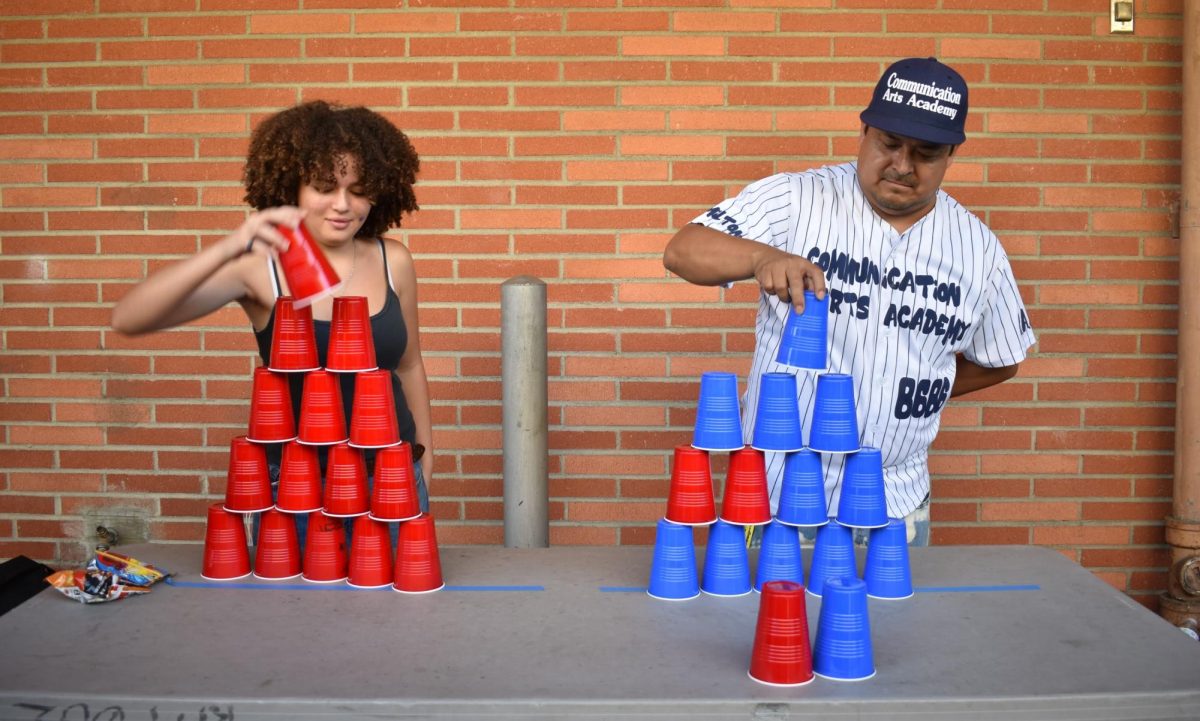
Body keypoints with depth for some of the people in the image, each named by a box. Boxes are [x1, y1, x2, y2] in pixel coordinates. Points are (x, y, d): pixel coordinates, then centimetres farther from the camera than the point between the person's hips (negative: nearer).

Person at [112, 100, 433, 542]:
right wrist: (225, 250, -37)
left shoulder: (393, 261, -4)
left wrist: (425, 460, 17)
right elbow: (128, 319, -24)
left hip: (392, 476, 2)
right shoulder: (260, 266, -13)